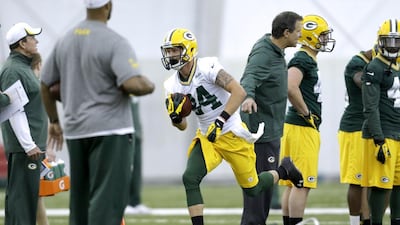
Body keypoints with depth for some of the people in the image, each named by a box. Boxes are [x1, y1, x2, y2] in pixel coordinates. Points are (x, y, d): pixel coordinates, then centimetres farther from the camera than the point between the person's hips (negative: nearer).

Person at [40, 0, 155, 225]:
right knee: (107, 199, -9)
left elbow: (46, 84, 18)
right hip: (110, 130, -7)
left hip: (75, 131, 7)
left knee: (80, 198, 13)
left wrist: (54, 121, 29)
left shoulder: (65, 40, 10)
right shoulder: (115, 42, -13)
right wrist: (149, 85, -3)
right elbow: (134, 84, -26)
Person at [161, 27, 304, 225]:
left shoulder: (207, 68, -22)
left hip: (232, 134, -5)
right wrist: (175, 117, -17)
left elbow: (239, 92, -29)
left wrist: (220, 121, -35)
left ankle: (284, 171, 39)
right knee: (190, 178, -18)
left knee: (252, 188, 8)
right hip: (207, 137, 5)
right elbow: (182, 126, 7)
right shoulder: (173, 85, -2)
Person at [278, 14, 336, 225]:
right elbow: (290, 88, -29)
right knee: (302, 183, -9)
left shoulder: (308, 60, 17)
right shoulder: (302, 60, -14)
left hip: (296, 127, 10)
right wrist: (307, 114, -18)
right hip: (302, 128, -10)